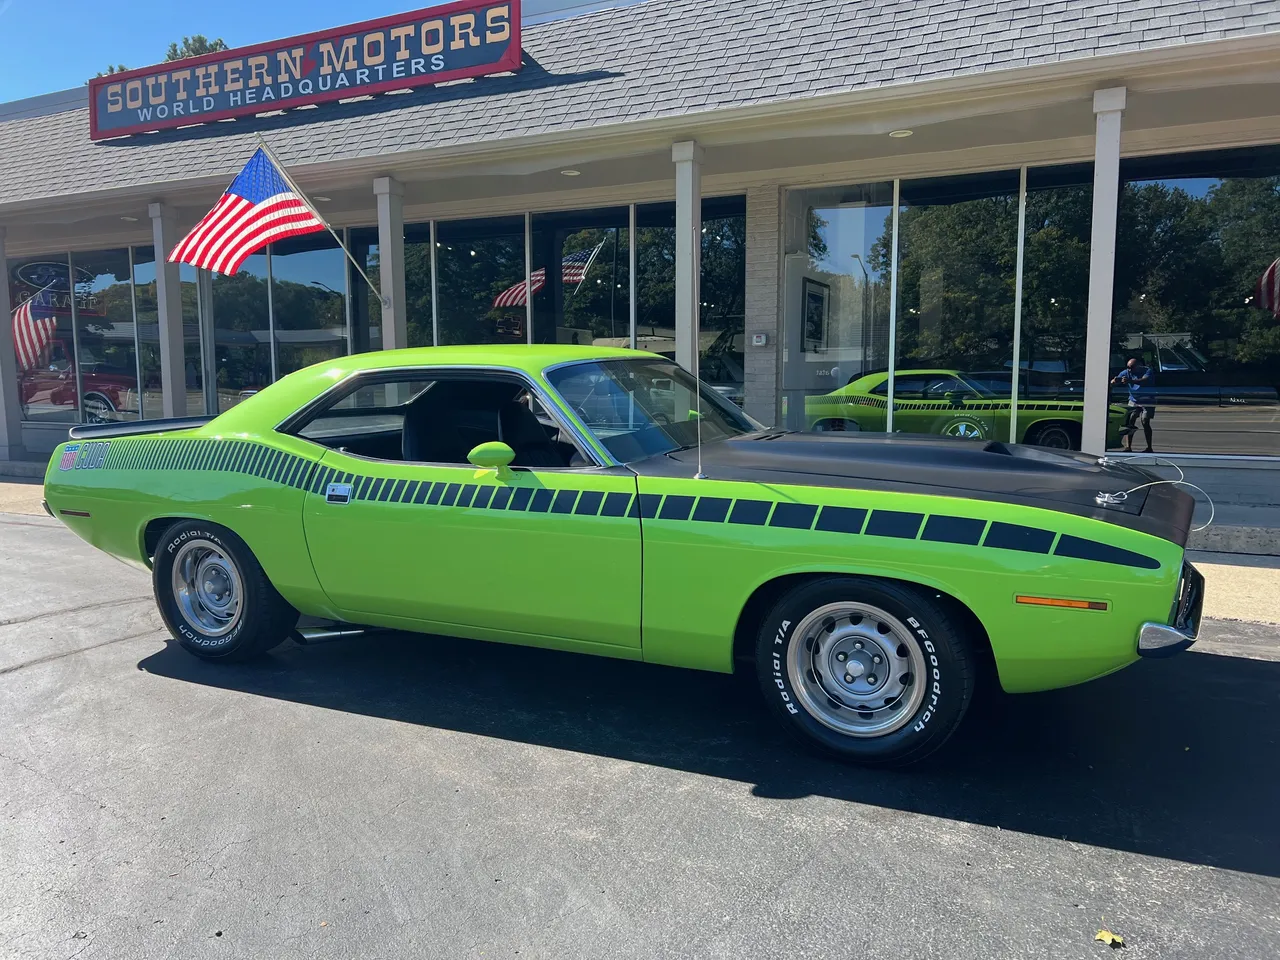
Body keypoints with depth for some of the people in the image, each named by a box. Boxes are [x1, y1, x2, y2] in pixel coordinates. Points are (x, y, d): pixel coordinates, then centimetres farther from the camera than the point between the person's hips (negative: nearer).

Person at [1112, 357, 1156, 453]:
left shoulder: (1147, 371, -14)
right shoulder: (1126, 372, -2)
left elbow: (1144, 381, -35)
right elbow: (1116, 379, -14)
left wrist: (1130, 381, -53)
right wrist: (1114, 380, -41)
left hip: (1147, 402, -4)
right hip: (1133, 401, 4)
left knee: (1145, 422, -10)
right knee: (1129, 422, -7)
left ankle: (1149, 448, -2)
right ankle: (1128, 447, -8)